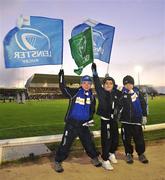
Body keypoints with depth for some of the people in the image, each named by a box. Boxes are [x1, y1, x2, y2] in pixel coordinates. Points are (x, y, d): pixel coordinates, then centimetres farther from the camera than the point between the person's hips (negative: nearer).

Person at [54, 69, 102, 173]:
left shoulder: (91, 96, 6)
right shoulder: (75, 92, -7)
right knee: (66, 143, 1)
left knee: (89, 142, 15)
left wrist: (90, 119, 4)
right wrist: (61, 75, -23)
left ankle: (94, 158, 37)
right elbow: (63, 88, -15)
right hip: (71, 123, -4)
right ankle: (58, 162, 19)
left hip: (84, 124, 4)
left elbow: (92, 109, 16)